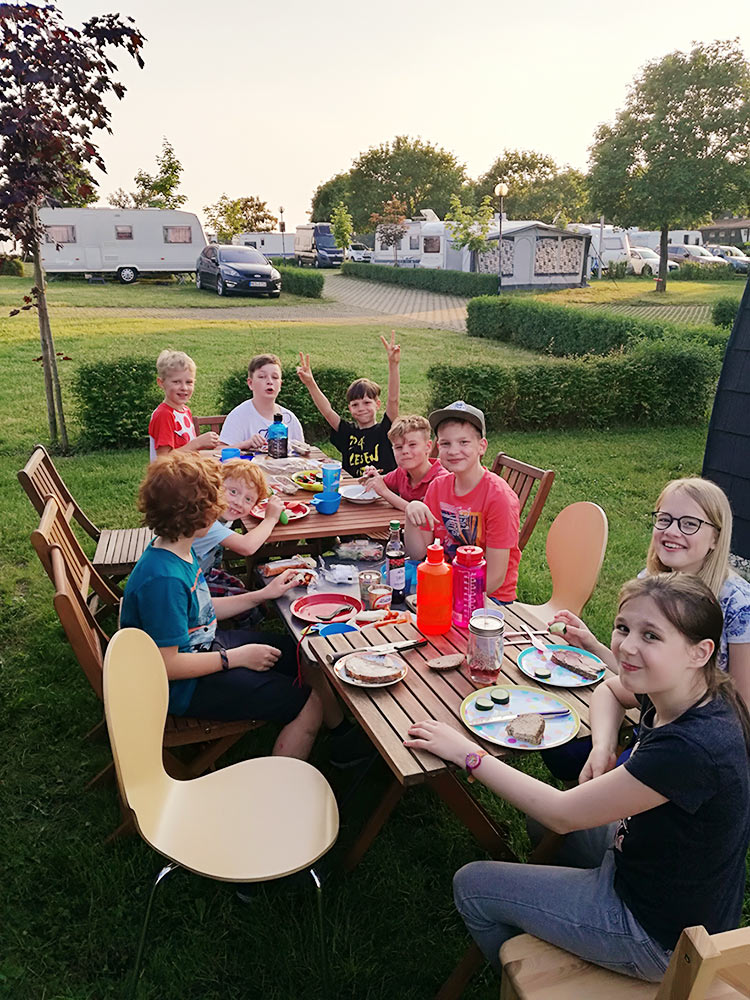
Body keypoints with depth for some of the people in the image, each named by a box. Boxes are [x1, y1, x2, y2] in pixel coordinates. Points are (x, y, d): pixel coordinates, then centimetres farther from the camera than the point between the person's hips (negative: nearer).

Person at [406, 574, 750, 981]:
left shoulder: (693, 748, -36)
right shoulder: (671, 689, -12)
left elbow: (562, 814, -28)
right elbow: (609, 690, 12)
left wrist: (467, 753, -20)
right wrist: (602, 747, -9)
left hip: (661, 936, -8)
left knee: (471, 886, 3)